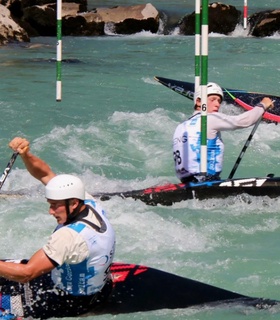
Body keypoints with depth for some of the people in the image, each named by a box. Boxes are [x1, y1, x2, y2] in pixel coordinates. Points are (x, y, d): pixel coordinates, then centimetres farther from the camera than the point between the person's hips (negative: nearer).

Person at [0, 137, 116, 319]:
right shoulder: (91, 205, -12)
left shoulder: (69, 236, -36)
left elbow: (26, 273, -36)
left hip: (73, 301, -9)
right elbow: (44, 173, -2)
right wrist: (26, 155, -17)